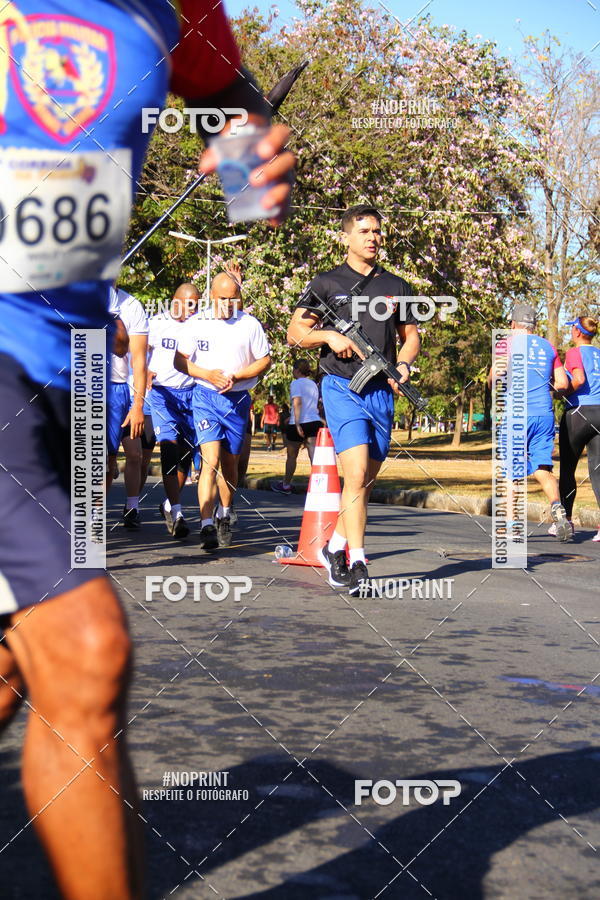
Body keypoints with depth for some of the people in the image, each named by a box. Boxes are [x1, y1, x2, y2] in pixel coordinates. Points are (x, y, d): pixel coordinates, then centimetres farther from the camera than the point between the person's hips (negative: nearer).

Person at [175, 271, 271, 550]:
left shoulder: (250, 324, 3)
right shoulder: (196, 323, 2)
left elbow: (264, 361, 7)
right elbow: (180, 360, 4)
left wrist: (236, 376, -9)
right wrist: (208, 374, -13)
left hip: (238, 399, 2)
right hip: (205, 396, -2)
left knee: (230, 463, 13)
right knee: (210, 459, -16)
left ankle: (224, 516, 34)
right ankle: (207, 525, -21)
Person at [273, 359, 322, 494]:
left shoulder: (296, 383, -5)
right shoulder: (313, 385, 17)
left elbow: (297, 403, -18)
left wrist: (297, 424, -22)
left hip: (300, 423, -5)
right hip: (315, 422, 5)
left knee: (291, 456, 12)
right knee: (314, 456, -5)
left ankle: (286, 485, 26)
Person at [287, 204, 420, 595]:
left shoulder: (396, 286, 14)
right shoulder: (326, 283, 5)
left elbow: (411, 334, 19)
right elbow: (295, 332, 6)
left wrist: (403, 363, 0)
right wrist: (329, 335, -12)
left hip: (382, 392, 4)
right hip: (343, 389, -4)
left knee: (367, 481, 10)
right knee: (356, 475, -17)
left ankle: (336, 546, 29)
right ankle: (357, 564, -16)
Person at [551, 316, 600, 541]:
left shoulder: (575, 352, -4)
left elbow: (579, 380, -20)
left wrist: (564, 393, -5)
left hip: (578, 412, -5)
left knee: (567, 469, 9)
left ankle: (566, 520, 16)